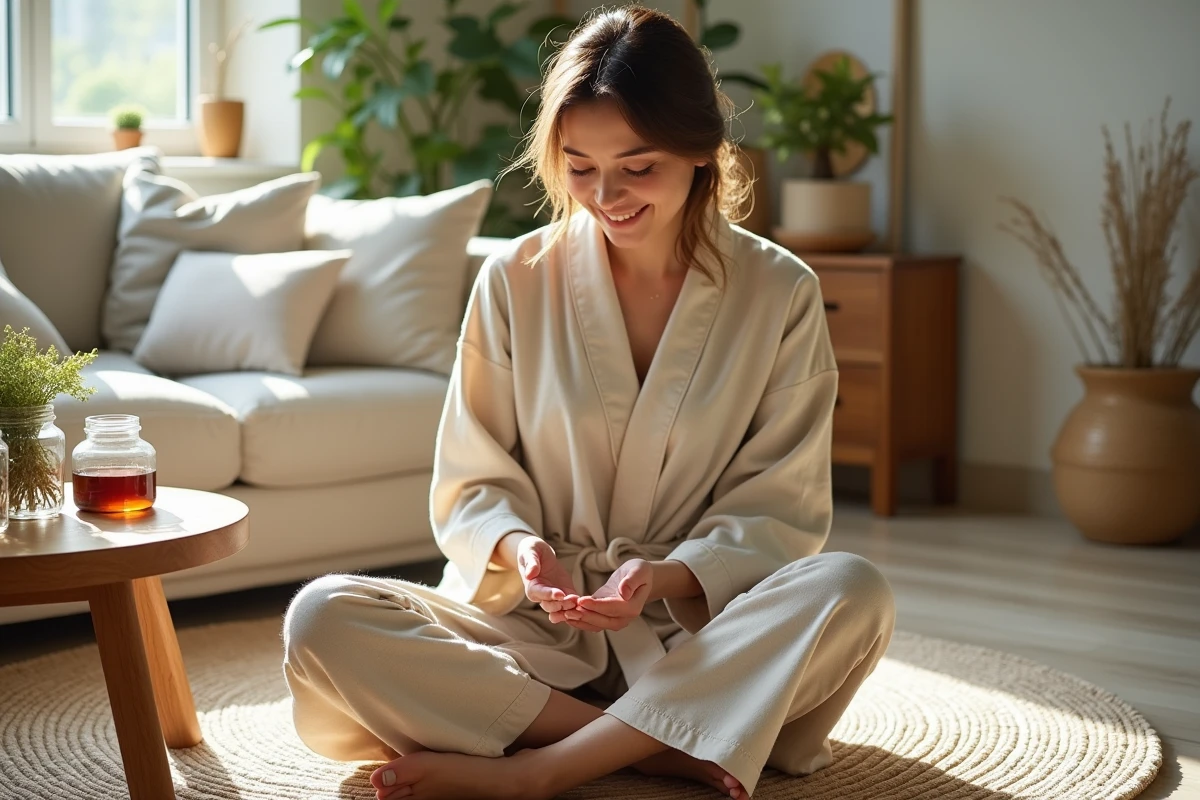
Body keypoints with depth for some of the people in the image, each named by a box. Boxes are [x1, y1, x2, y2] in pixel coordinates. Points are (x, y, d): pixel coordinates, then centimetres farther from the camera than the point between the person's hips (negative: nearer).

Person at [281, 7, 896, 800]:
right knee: (324, 620, -25)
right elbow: (471, 483, 5)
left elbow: (783, 509, 0)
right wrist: (516, 547, -19)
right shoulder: (516, 281, 1)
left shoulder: (781, 293, -1)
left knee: (854, 592, -31)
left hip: (701, 630, 0)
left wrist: (666, 577, -19)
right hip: (531, 627, 1)